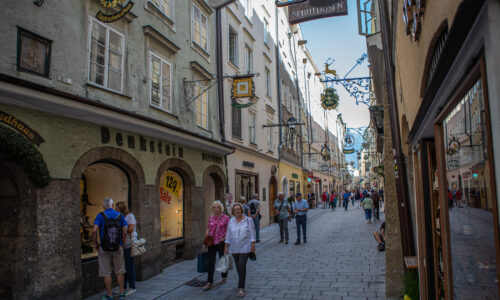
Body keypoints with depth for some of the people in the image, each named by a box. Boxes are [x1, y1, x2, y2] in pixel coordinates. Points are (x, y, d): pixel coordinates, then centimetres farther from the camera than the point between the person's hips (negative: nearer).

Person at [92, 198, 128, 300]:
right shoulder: (120, 216, 0)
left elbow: (94, 231, -15)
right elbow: (125, 232, -5)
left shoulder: (100, 215, -5)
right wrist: (122, 245, 8)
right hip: (117, 248, 2)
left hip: (104, 248, -1)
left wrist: (96, 244, -2)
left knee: (106, 273, 8)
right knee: (119, 272, 15)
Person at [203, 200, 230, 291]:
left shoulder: (225, 218, -5)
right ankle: (209, 282, 0)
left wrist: (224, 238, -16)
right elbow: (208, 229, 11)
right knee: (211, 261, -2)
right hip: (212, 242, 3)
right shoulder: (211, 217, 6)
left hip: (221, 242, -3)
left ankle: (224, 277, 34)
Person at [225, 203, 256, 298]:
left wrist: (253, 246, -9)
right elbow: (228, 235, 6)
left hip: (245, 247, -4)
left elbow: (252, 233, -4)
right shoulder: (231, 221, 2)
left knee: (242, 265, -15)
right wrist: (226, 247, 3)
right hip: (234, 248, 4)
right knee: (238, 266, 14)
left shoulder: (248, 220, -6)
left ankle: (241, 288, -11)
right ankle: (242, 281, 39)